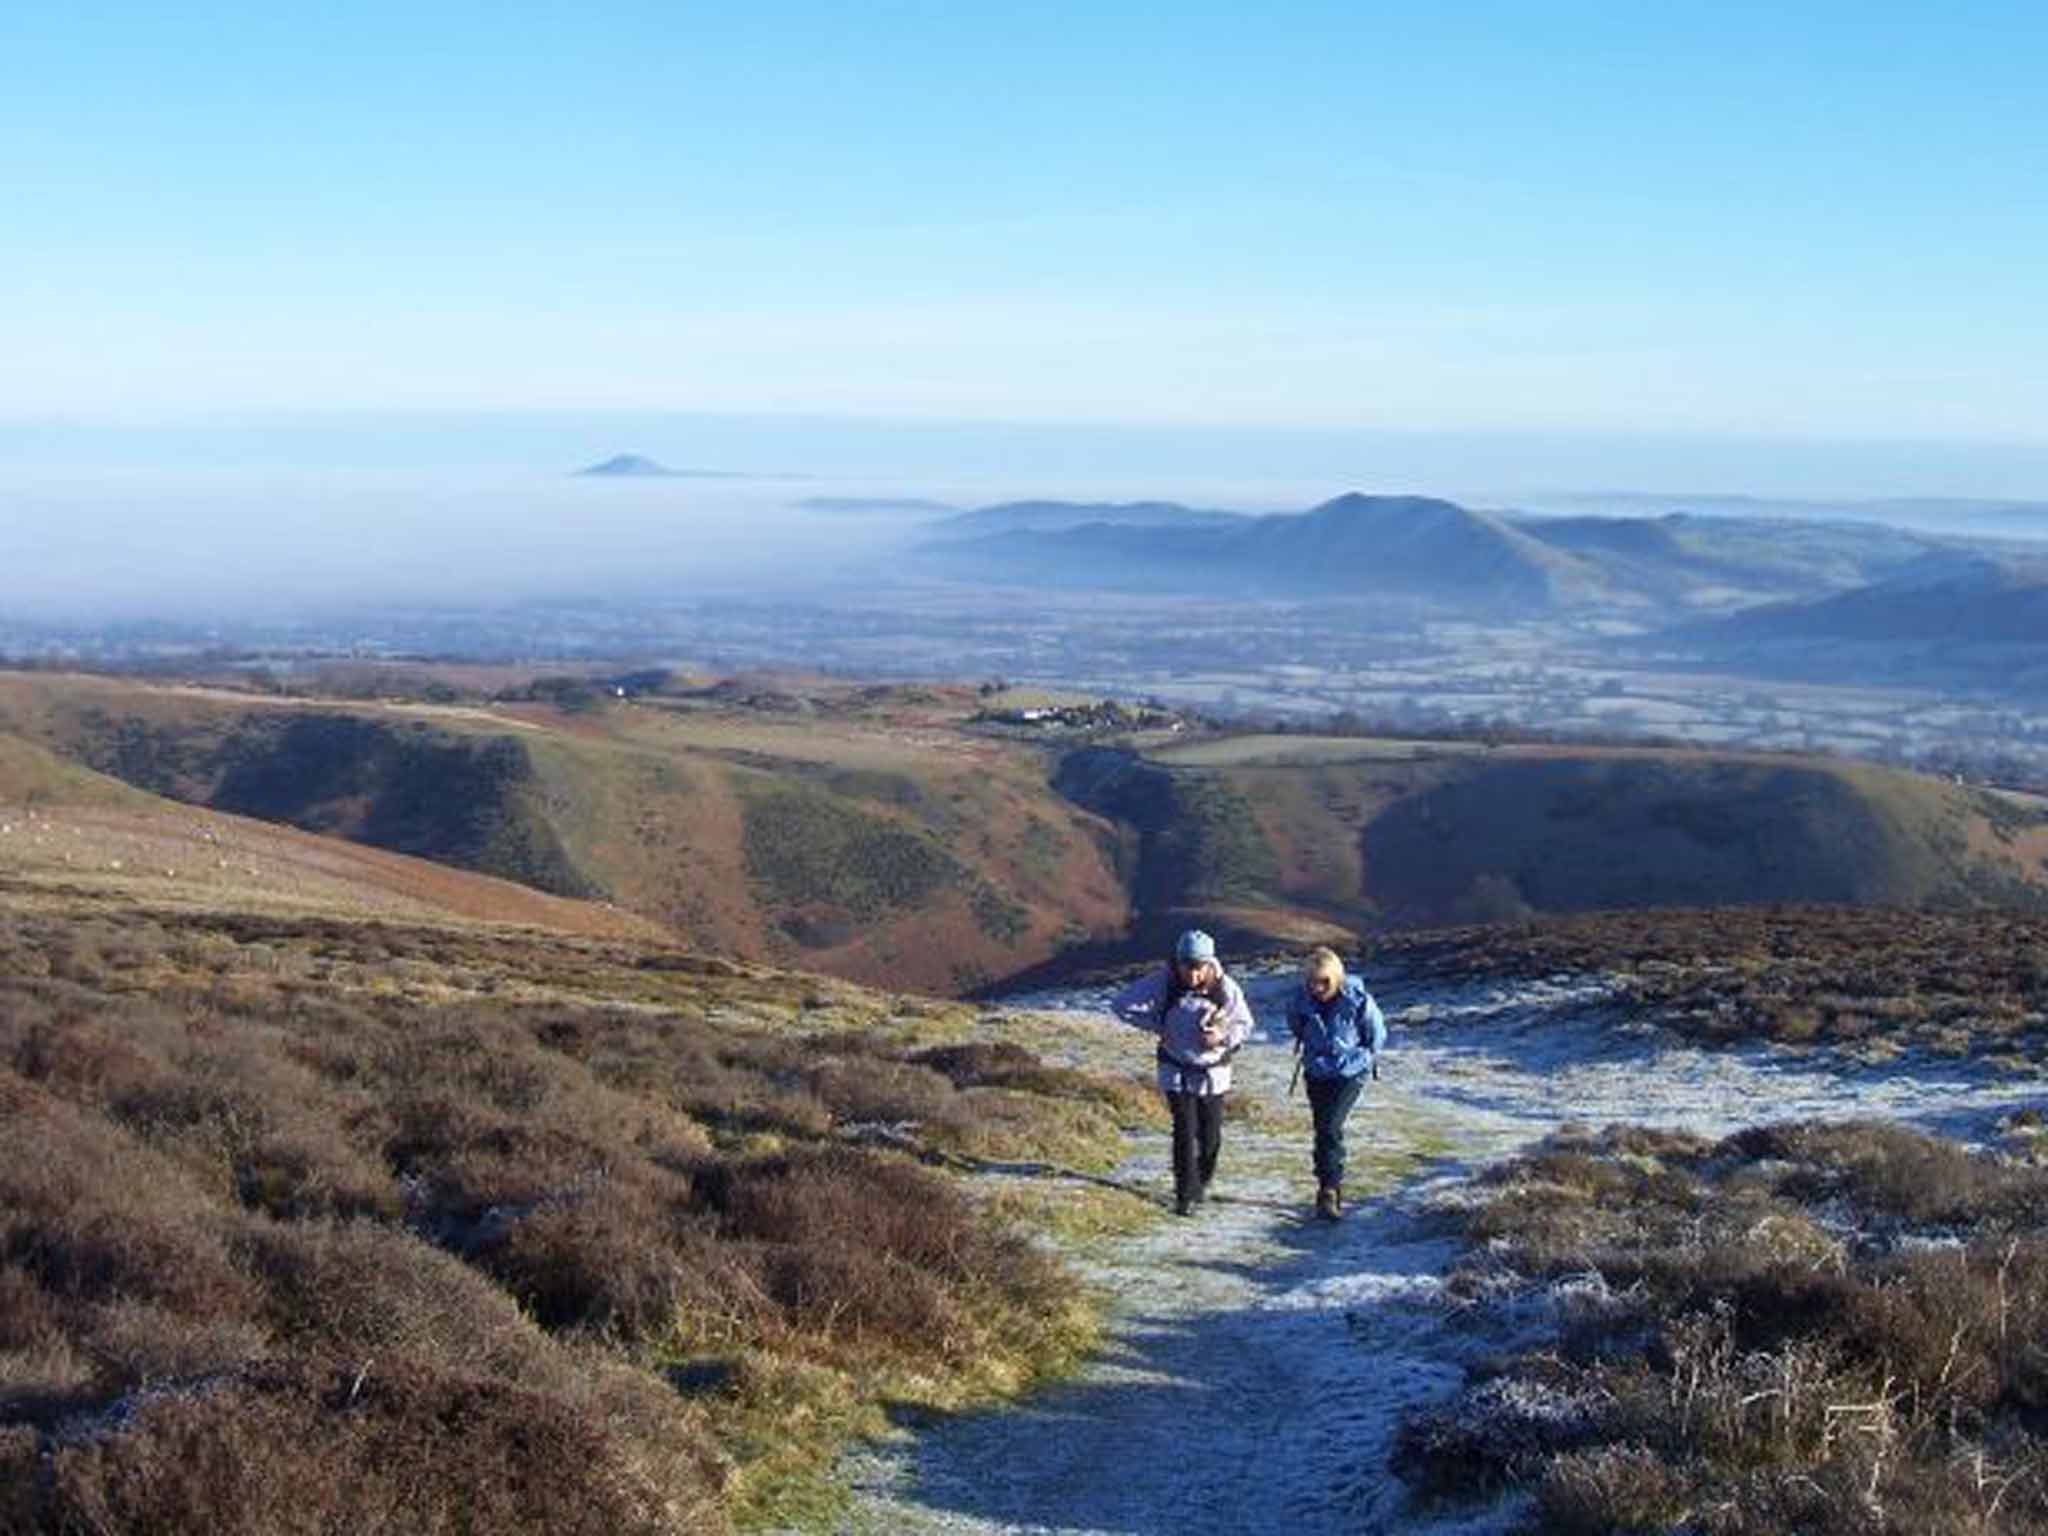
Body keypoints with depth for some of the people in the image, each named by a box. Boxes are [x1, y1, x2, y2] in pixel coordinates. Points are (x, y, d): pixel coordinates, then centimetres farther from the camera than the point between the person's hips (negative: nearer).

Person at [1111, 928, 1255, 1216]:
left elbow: (1244, 1025, -2)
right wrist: (1155, 1026, -14)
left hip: (1213, 1071, 1)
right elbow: (1121, 1004, -11)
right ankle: (1186, 1195, 3)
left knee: (1210, 1137, 8)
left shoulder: (1225, 988, -17)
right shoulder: (1162, 983, -19)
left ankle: (1201, 1182, 34)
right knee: (1185, 1133, -9)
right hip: (1177, 1071, -1)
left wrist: (1224, 1036, -23)